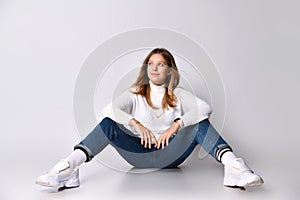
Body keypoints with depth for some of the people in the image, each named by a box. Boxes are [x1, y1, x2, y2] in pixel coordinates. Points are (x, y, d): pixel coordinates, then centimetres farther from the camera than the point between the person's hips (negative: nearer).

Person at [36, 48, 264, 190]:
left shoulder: (178, 94, 9)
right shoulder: (135, 93, 10)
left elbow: (205, 107, -10)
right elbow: (110, 109, -8)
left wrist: (176, 125, -21)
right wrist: (136, 124, -21)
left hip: (170, 152, 1)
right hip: (139, 151, 0)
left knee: (200, 124, -22)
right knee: (108, 123, -23)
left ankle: (233, 167, -41)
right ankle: (68, 169, -40)